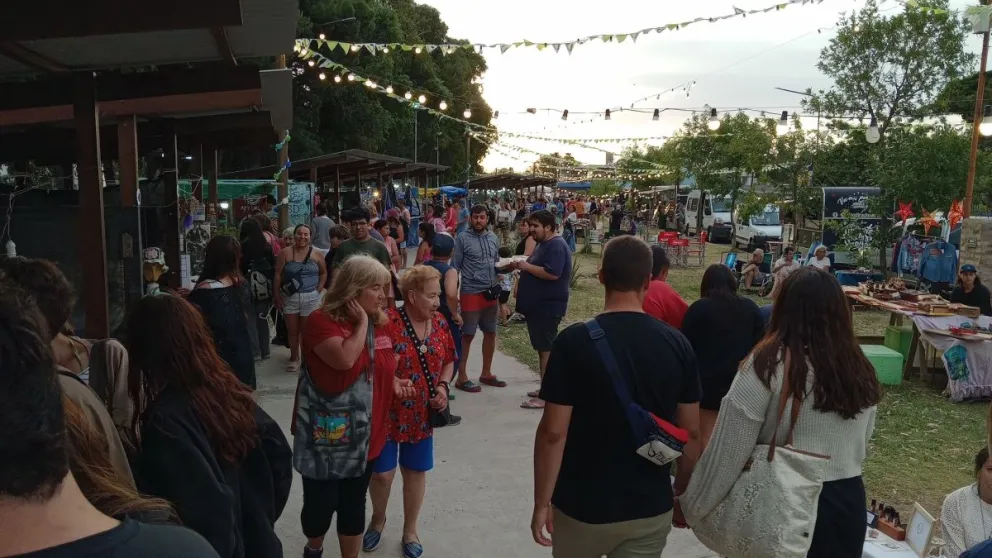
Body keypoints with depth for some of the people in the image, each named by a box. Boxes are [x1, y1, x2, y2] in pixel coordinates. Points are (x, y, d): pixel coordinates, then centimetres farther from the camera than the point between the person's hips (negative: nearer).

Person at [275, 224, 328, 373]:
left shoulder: (316, 254, -1)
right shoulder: (285, 253, -4)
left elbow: (324, 273, 11)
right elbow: (278, 275, -2)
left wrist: (318, 290, 1)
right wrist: (277, 295, -4)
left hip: (310, 298, 0)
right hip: (289, 297, 1)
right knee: (292, 330, 9)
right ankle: (294, 358, 23)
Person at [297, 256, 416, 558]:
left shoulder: (380, 324, 4)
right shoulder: (321, 321, -16)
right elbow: (345, 359, -33)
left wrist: (395, 382, 0)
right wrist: (362, 322, -21)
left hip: (366, 435, 5)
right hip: (326, 435, -5)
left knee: (354, 504, 15)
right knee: (321, 503, 7)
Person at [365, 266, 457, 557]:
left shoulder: (440, 323, -2)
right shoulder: (387, 322, -19)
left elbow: (449, 361, 10)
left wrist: (443, 385, -6)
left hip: (422, 415, 4)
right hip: (387, 413, -4)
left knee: (416, 472, 16)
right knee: (382, 473, 9)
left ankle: (410, 531, 36)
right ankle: (378, 519, 40)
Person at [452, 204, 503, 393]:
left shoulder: (493, 238, 9)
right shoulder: (462, 238, -7)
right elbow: (454, 267, -7)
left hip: (491, 293, 6)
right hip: (471, 293, -6)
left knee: (490, 333, 14)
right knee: (467, 335, 0)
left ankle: (486, 373, 29)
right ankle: (462, 377, 11)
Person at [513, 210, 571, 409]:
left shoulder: (556, 245, -17)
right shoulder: (545, 244, 17)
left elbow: (552, 274, -28)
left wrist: (527, 266, -19)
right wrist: (522, 265, 7)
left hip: (548, 307, -11)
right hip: (538, 305, 11)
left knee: (546, 349, -7)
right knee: (542, 348, 15)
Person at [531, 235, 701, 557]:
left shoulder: (574, 341, -17)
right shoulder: (678, 345, -7)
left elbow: (553, 433, -16)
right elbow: (691, 433, 0)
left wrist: (542, 502, -5)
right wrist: (682, 493, 14)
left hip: (583, 507, -2)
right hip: (652, 508, 2)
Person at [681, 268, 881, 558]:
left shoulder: (768, 365, -18)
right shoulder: (861, 370, 0)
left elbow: (727, 451, -17)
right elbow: (860, 444, 13)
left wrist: (691, 507, -7)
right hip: (848, 502, 5)